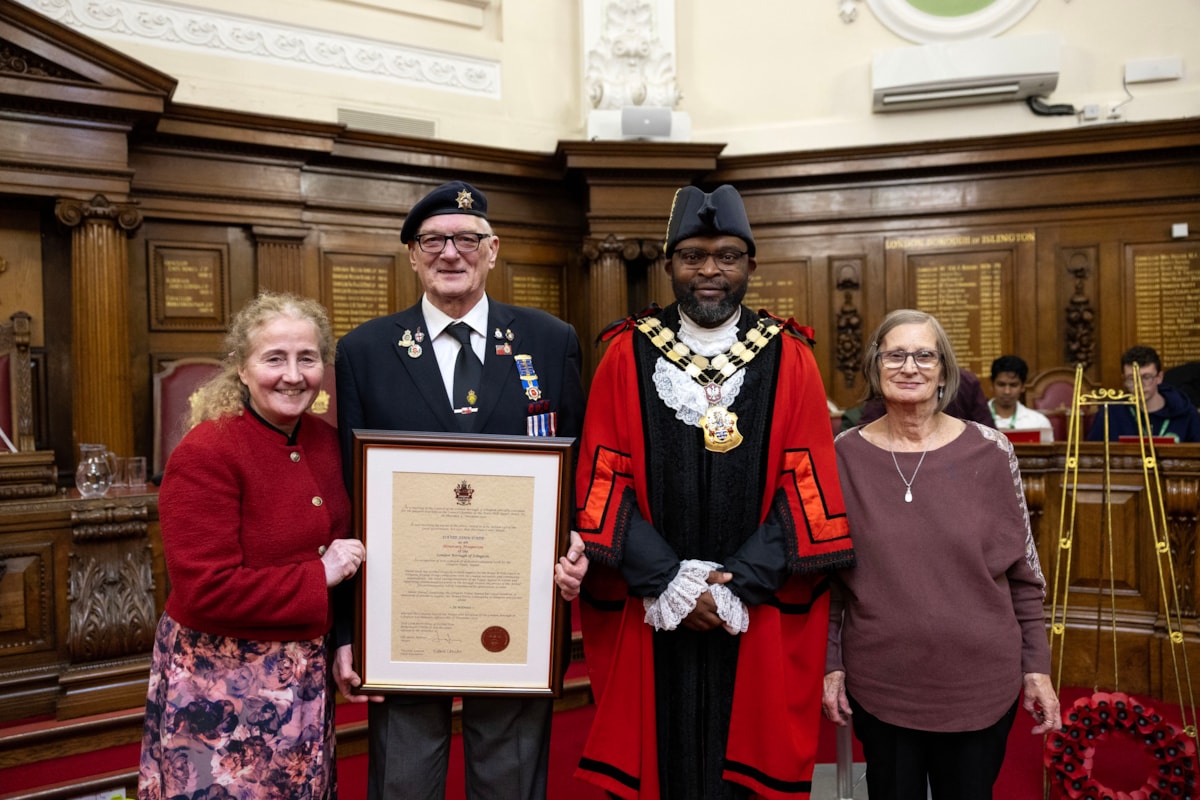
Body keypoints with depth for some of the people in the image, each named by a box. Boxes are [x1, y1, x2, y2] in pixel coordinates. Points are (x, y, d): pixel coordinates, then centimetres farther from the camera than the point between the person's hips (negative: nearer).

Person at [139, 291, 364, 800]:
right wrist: (319, 578, -18)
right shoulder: (205, 454, -19)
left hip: (304, 675, 6)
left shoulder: (327, 443, 1)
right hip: (221, 680, -6)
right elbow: (206, 591, -23)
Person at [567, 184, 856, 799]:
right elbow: (602, 481, -2)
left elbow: (807, 484, -2)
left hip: (758, 620, 0)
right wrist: (669, 583, -11)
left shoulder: (789, 359, 3)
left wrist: (738, 585, -12)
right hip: (648, 619, 0)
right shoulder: (627, 356, 2)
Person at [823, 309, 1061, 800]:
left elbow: (1023, 572, 2)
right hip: (880, 684, 0)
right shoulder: (845, 455, -4)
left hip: (980, 683, 0)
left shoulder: (989, 451, -5)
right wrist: (831, 664, 1)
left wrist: (1036, 667, 2)